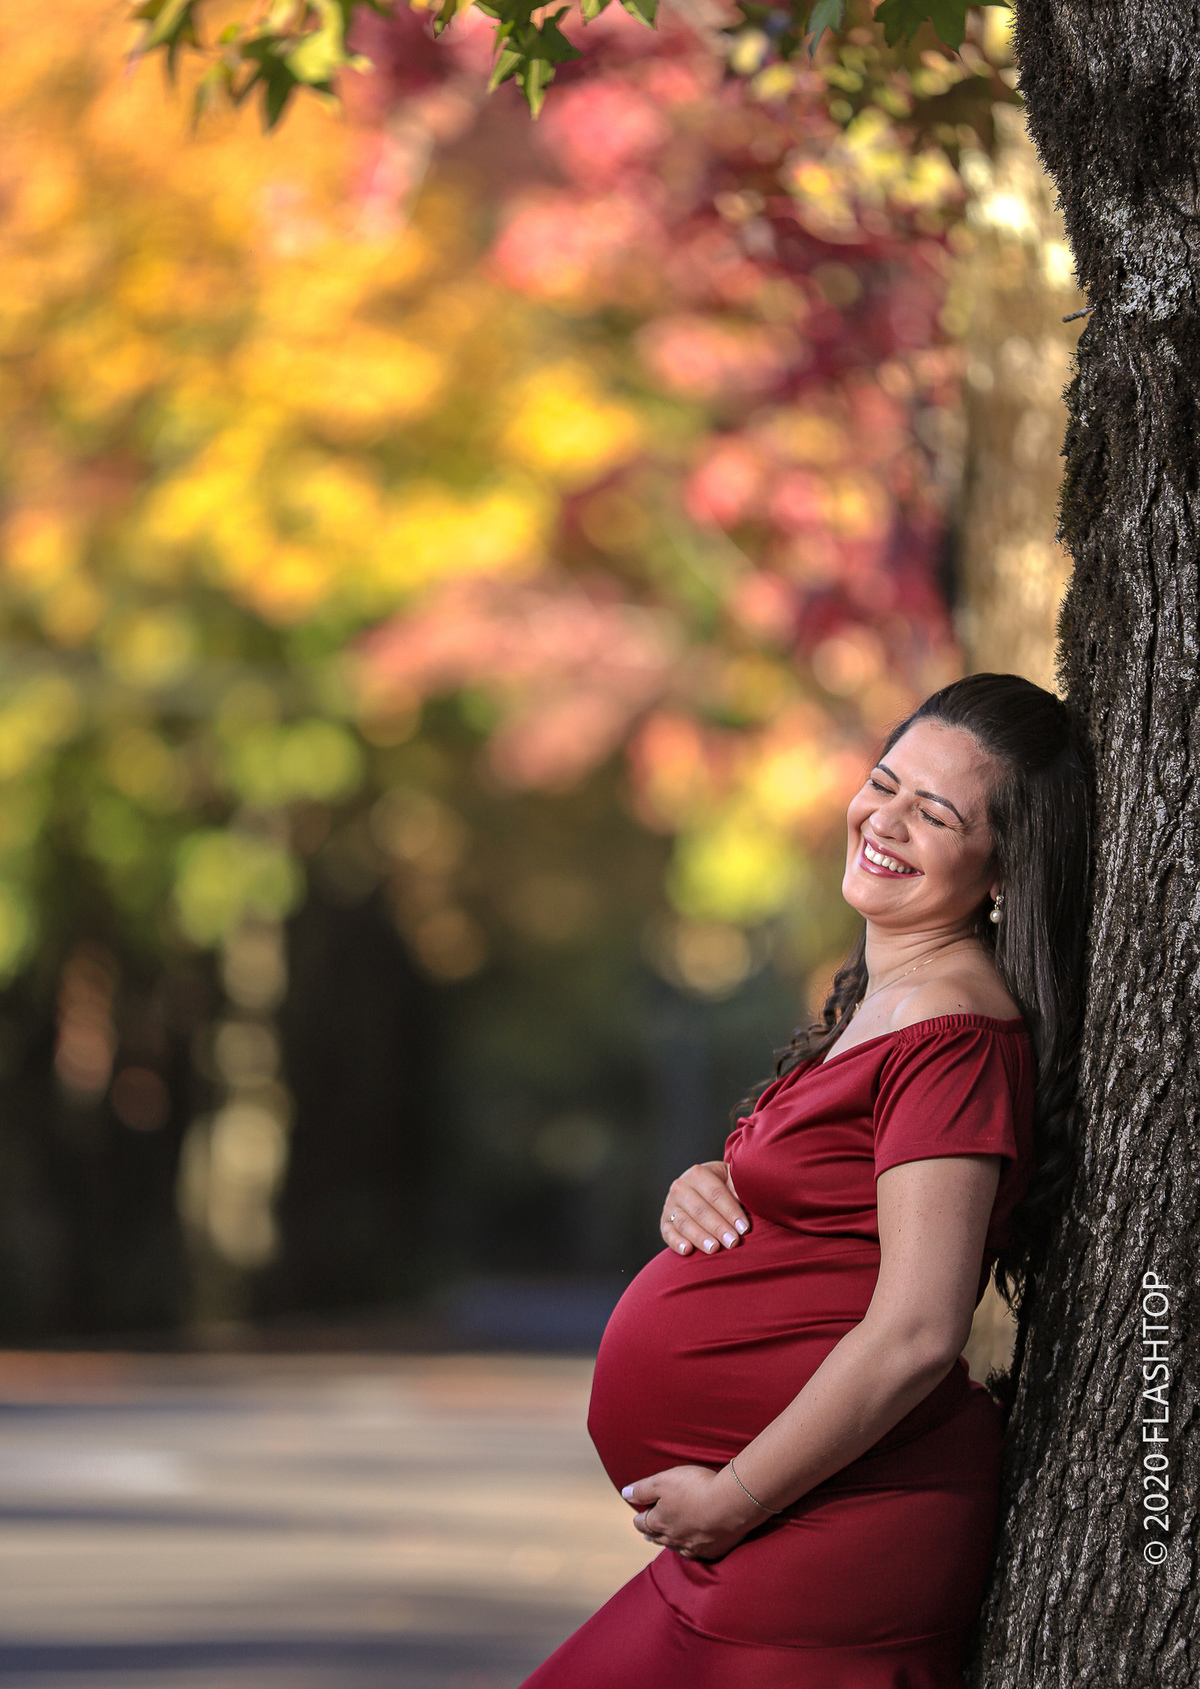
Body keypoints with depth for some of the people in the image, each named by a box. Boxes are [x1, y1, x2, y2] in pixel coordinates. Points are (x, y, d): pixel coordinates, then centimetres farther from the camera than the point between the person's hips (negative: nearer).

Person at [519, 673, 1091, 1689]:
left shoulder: (954, 1034, -18)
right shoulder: (878, 1002, 14)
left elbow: (915, 1337, -23)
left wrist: (731, 1497, -15)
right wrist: (702, 1194, 1)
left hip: (843, 1530, -10)